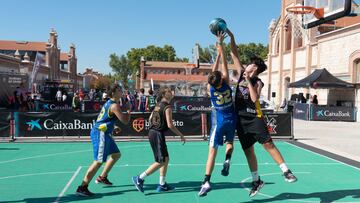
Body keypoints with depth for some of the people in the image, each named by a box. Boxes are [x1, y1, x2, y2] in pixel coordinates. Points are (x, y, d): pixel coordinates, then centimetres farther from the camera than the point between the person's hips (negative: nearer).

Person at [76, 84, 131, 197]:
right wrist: (129, 110, -2)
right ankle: (82, 187, -6)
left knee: (116, 154, 19)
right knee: (99, 161, -10)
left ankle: (102, 177, 28)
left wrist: (114, 127, 20)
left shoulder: (109, 103, 14)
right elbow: (125, 121, -18)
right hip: (100, 133, -10)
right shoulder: (114, 105, -16)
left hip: (103, 133, 10)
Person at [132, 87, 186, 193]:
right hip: (158, 135, -9)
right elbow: (170, 125, -18)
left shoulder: (158, 105, 14)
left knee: (166, 159, 15)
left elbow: (150, 119, 18)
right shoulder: (167, 107, -12)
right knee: (161, 162, -2)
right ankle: (139, 178, -1)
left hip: (152, 133, 9)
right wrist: (181, 135, -9)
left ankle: (162, 185, 18)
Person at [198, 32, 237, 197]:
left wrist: (218, 52, 8)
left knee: (212, 151, -3)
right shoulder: (226, 83, -11)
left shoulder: (210, 88, -11)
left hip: (218, 122, -2)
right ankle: (227, 160, -1)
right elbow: (224, 65, -6)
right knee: (230, 142, 28)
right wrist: (220, 45, -1)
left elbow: (214, 69, 2)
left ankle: (206, 182, -10)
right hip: (231, 120, 2)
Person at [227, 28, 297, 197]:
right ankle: (256, 181, 20)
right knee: (248, 150, 8)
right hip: (240, 119, 4)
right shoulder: (242, 73, 10)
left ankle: (286, 171, 0)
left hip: (254, 117, -4)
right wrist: (231, 37, 2)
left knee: (268, 143, -11)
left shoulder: (257, 82, -1)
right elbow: (234, 54, 8)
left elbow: (255, 98, -19)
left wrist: (249, 81, -17)